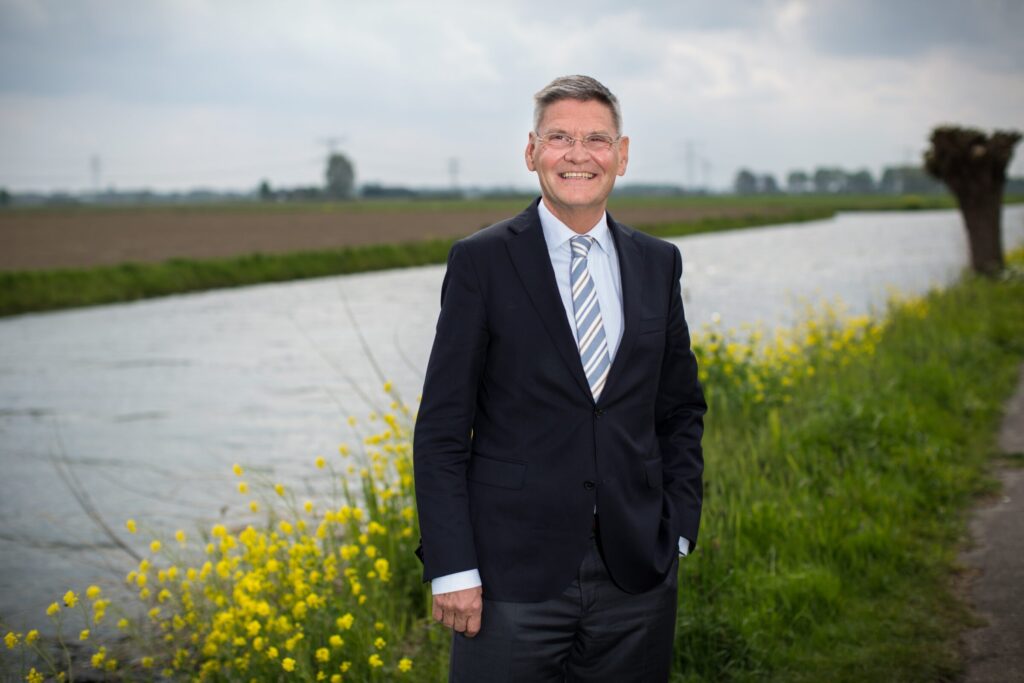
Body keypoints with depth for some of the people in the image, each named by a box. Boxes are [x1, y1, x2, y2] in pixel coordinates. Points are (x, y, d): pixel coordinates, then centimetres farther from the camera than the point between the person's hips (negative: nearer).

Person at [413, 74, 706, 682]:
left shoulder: (658, 264, 8)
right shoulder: (482, 262, -3)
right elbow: (441, 430, -5)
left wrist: (680, 527, 5)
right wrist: (452, 568, -10)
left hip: (635, 573, 3)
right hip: (516, 574, -3)